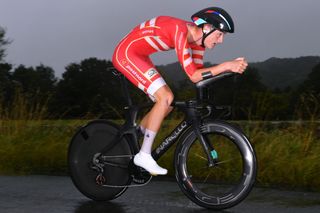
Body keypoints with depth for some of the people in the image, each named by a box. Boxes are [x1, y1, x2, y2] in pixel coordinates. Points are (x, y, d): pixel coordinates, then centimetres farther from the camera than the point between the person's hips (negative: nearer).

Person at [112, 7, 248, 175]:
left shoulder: (198, 37, -2)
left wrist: (230, 66, -13)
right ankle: (144, 155, -12)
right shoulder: (180, 31, -29)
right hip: (126, 53, -10)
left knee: (167, 104, 5)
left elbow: (200, 72, -2)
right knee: (166, 98, -19)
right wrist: (226, 66, -34)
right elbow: (193, 76, -31)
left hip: (138, 57, 10)